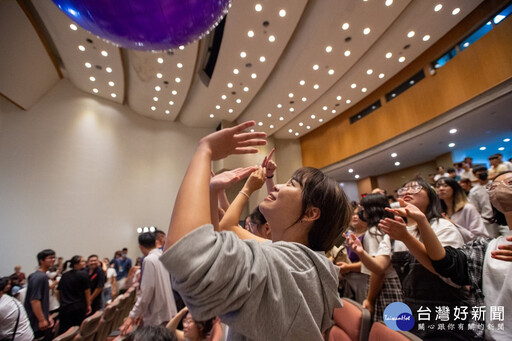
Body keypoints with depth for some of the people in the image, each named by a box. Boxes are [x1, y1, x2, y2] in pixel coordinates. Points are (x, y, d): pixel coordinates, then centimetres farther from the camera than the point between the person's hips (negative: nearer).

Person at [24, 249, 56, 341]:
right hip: (37, 323, -9)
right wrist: (42, 320, -21)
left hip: (42, 320, 9)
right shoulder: (39, 277, -20)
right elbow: (34, 301, -24)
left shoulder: (43, 276, 10)